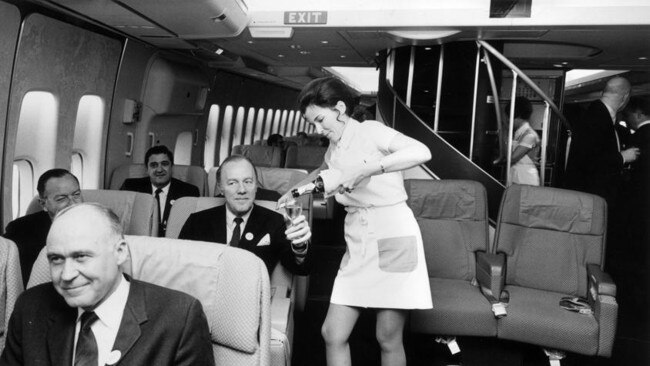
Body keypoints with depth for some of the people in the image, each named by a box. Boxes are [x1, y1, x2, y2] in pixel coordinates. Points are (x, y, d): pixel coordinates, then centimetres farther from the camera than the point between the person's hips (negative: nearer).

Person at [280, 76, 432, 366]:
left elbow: (421, 152, -26)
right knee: (332, 333, 0)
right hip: (357, 242, 7)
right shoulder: (335, 148, 14)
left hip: (393, 236, -7)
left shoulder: (369, 131, -8)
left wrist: (364, 170, -29)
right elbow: (323, 171, 39)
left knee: (388, 339, 0)